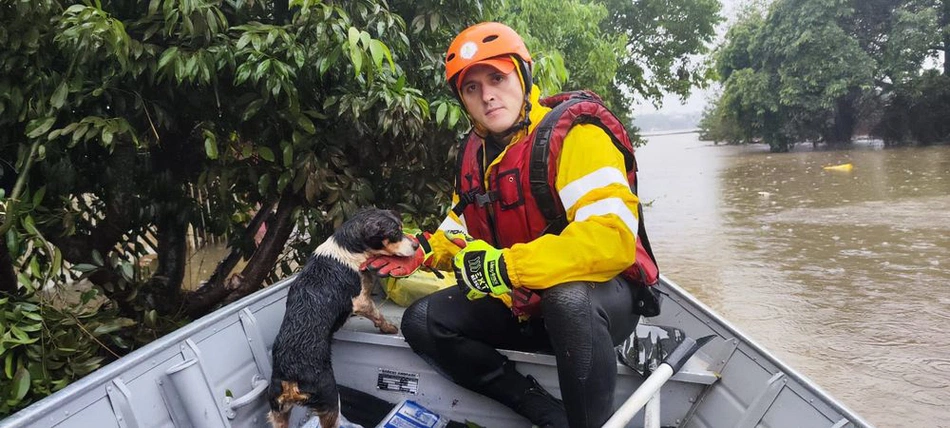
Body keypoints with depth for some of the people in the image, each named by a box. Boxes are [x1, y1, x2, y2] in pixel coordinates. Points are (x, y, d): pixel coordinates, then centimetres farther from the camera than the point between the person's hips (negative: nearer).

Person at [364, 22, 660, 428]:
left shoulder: (572, 134, -20)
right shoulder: (473, 152, 5)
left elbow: (613, 237, -33)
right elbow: (462, 235, 17)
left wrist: (505, 266, -32)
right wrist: (424, 251, -5)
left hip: (603, 295, -7)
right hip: (521, 303, 7)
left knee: (568, 300, -40)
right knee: (422, 322, -6)